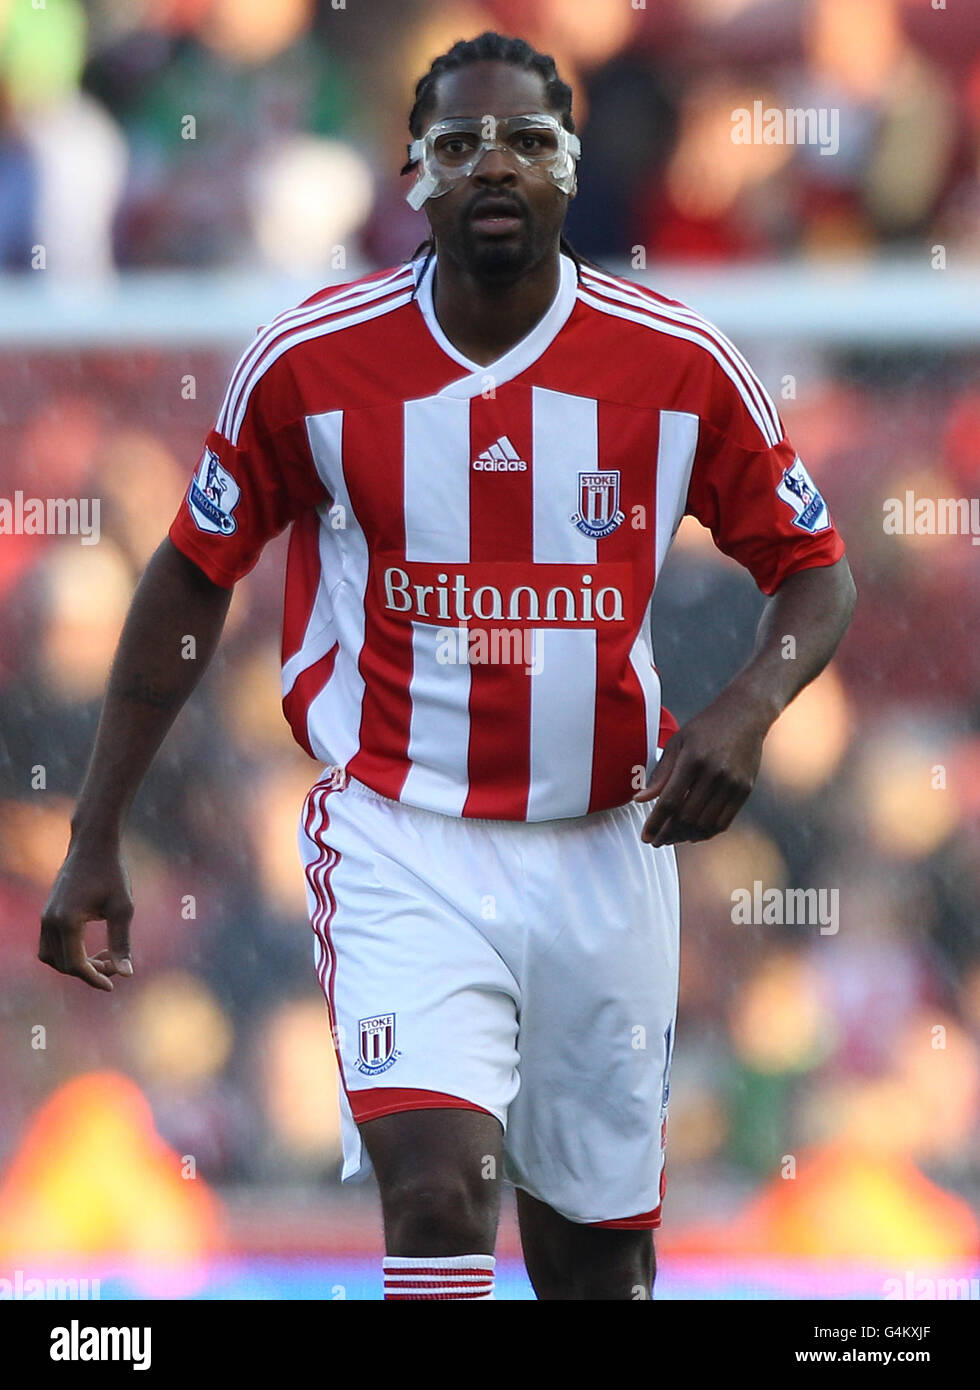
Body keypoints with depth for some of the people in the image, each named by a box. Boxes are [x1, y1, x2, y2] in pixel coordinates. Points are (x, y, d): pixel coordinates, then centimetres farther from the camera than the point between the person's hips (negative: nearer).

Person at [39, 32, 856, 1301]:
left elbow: (812, 571, 6)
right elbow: (191, 579, 5)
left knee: (598, 1251, 12)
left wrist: (748, 708, -15)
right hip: (401, 845, -2)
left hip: (605, 855, 3)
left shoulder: (679, 367, -5)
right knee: (438, 1197, -23)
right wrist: (94, 840, 5)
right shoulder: (310, 362, -7)